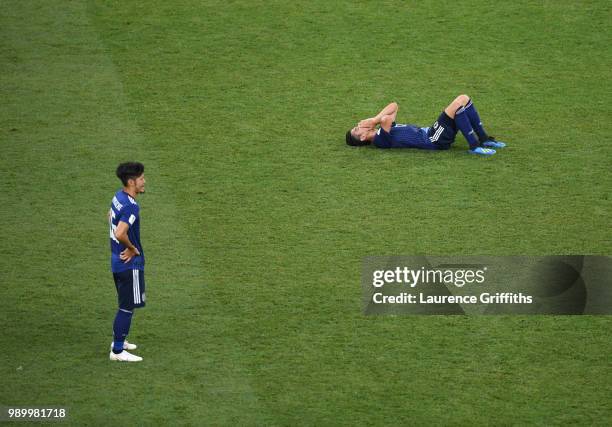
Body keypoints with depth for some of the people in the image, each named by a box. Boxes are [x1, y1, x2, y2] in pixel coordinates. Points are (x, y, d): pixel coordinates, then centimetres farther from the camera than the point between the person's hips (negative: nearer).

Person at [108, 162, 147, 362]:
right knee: (128, 307, -1)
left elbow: (110, 216, 24)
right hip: (130, 263, -10)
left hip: (117, 261, 10)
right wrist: (132, 248, -17)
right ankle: (117, 351, 3)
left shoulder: (118, 197, 5)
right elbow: (120, 233, -37)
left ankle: (118, 341, 35)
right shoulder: (131, 207, -26)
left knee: (125, 304, 23)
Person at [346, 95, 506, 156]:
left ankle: (485, 139, 8)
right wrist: (378, 120, -8)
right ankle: (474, 146, -16)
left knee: (464, 99, 4)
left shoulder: (384, 132, 19)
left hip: (429, 133, 10)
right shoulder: (380, 140, -11)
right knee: (458, 103, -22)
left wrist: (374, 120, 6)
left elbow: (393, 107, 17)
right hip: (434, 141, -10)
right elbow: (386, 119, -30)